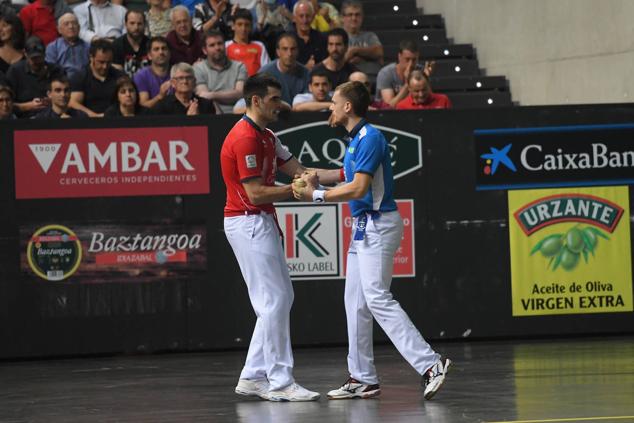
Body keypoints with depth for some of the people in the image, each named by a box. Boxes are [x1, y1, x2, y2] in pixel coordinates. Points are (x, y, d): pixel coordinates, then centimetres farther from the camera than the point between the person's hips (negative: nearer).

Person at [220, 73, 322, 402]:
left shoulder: (266, 137, 15)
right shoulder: (244, 138, -17)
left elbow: (297, 170, 11)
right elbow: (256, 193, -20)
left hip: (263, 223, 10)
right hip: (248, 223, -10)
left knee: (281, 299, 11)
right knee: (274, 301, -10)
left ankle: (253, 377, 13)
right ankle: (280, 382, -7)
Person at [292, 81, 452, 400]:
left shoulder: (370, 138, -16)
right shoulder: (356, 139, 15)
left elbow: (358, 188, -22)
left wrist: (316, 195, -18)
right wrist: (316, 175, 18)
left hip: (377, 226, -11)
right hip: (363, 227, 11)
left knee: (377, 299, -16)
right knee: (355, 302, 10)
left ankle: (429, 364, -19)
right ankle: (363, 379, 13)